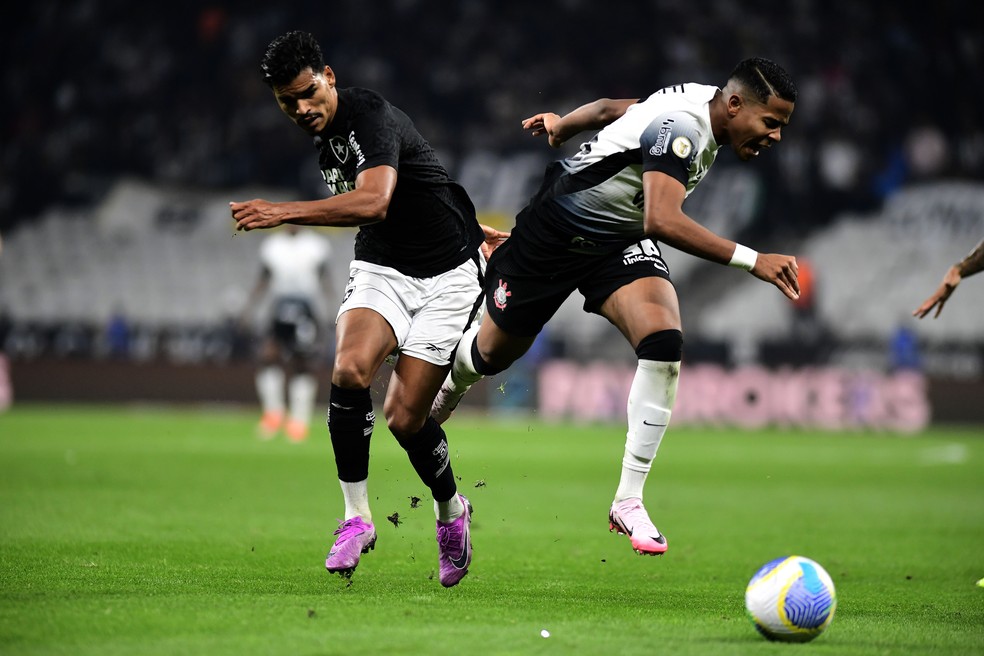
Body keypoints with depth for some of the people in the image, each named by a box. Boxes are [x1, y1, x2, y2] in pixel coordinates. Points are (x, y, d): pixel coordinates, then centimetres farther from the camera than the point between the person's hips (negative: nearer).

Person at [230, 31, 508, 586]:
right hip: (382, 271, 6)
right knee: (350, 370, -25)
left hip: (447, 276, -6)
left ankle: (451, 509, 23)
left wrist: (283, 213, -46)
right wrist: (469, 227, 26)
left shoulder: (371, 115, -21)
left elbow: (374, 201, -39)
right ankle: (357, 517, -14)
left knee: (405, 418, -9)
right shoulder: (326, 140, 6)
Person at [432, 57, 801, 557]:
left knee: (664, 341, -21)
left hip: (620, 243, 7)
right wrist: (751, 260, -50)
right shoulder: (680, 125, -34)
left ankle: (628, 501, -16)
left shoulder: (702, 106, -6)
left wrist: (562, 126, 24)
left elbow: (612, 108, 9)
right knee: (494, 354, 16)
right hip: (555, 233, -7)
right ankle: (449, 383, 56)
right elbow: (662, 220, -47)